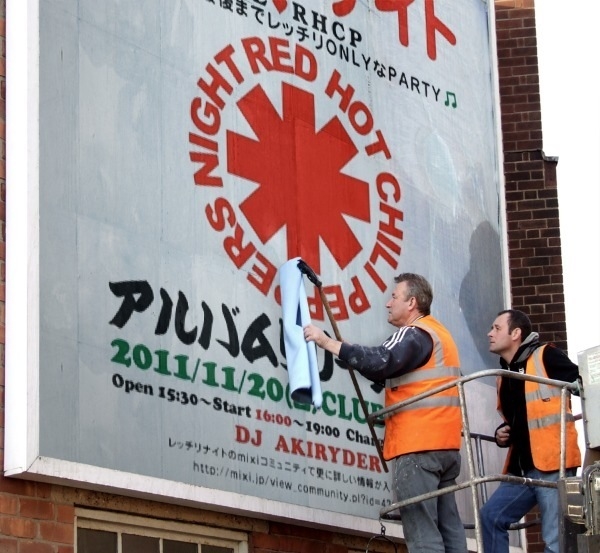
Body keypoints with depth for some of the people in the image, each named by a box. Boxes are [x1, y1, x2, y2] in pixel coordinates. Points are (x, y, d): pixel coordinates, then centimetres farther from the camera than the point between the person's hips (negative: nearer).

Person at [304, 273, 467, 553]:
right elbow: (393, 371, 25)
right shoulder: (437, 333, 24)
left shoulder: (415, 334, -7)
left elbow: (381, 362, -25)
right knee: (448, 525, 6)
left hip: (418, 446, -10)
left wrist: (328, 342, -22)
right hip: (444, 444, 10)